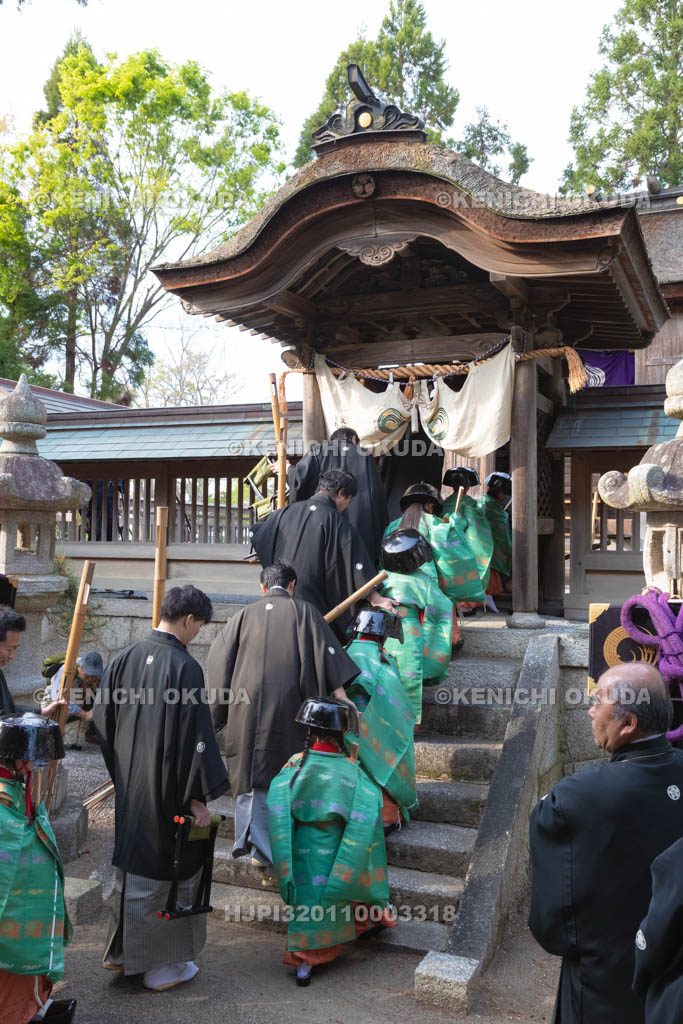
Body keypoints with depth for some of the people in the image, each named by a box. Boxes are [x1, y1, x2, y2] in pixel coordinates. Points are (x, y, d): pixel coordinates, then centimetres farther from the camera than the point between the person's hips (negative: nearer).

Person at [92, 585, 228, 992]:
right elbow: (195, 735, -21)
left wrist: (120, 773, 18)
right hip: (169, 790, -7)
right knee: (168, 868, 9)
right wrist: (198, 797, -15)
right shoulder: (185, 666, -20)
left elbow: (103, 722, 8)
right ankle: (162, 963, 22)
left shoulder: (123, 659, 0)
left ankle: (122, 950, 36)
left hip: (129, 786, 7)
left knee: (133, 863, 22)